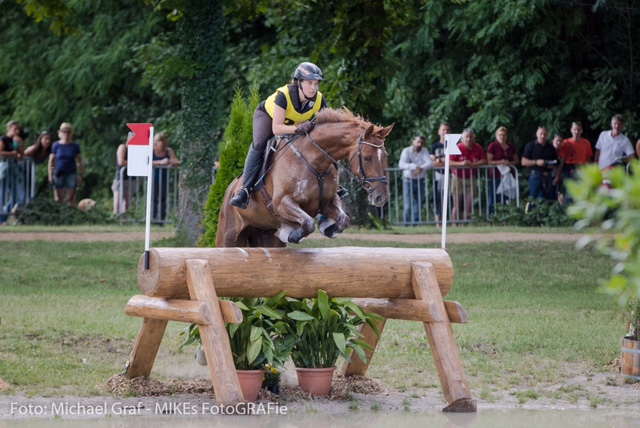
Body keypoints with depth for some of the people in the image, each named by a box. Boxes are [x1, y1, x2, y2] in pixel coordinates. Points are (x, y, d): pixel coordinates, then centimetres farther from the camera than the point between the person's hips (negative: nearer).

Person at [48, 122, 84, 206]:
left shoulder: (75, 146, 1)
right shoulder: (56, 145, 0)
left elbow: (79, 162, 5)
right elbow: (51, 161, 3)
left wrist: (80, 175, 1)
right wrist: (50, 175, -2)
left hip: (71, 174, 0)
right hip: (59, 173, 0)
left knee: (71, 199, -2)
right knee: (59, 199, 0)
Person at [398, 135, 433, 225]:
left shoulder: (424, 152, 0)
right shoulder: (406, 151, -7)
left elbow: (430, 163, -14)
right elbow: (401, 164, -22)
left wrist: (421, 168, -31)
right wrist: (415, 166, -33)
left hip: (420, 181, 3)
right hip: (408, 181, -2)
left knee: (418, 205, 5)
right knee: (408, 205, -7)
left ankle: (416, 225, 13)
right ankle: (406, 225, 0)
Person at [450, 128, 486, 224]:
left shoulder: (478, 148, -2)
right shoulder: (458, 148, -10)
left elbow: (484, 161, -2)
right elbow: (449, 162, -12)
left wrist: (472, 164, -18)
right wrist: (461, 163, -26)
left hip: (471, 179, 2)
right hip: (458, 178, -2)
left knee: (469, 205, -3)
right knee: (457, 205, -1)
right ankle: (454, 225, 3)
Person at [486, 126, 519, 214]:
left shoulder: (511, 147, 12)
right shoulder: (493, 146, -1)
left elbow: (517, 160, 16)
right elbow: (489, 161, -5)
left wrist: (510, 163, -5)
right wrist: (500, 162, -17)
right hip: (496, 176, -4)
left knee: (507, 199, 3)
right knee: (493, 199, -4)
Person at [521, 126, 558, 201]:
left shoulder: (551, 148, 15)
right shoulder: (530, 146, 4)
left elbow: (556, 163, 20)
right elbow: (524, 162, -1)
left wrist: (553, 166, -3)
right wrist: (536, 162, -15)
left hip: (548, 177, 4)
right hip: (536, 175, -4)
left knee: (550, 200, 1)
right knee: (533, 199, -9)